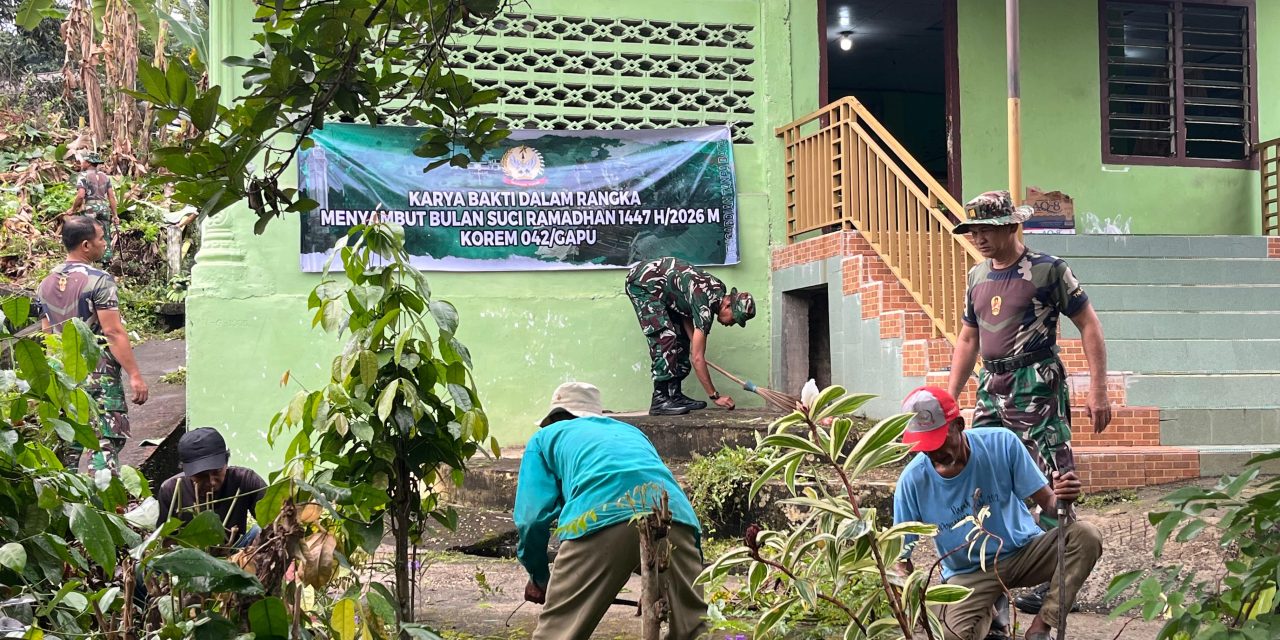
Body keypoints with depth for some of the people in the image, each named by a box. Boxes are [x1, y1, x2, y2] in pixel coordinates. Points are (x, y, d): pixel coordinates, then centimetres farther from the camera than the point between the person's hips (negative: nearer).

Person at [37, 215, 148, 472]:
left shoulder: (46, 284, 10)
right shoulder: (99, 280, -12)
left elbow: (47, 335, 14)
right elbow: (113, 332, -17)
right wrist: (135, 375, -15)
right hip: (98, 374, -7)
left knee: (67, 446, 12)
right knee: (106, 443, -6)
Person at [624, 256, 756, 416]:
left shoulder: (719, 290, -2)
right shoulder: (706, 306, -28)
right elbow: (697, 358, -26)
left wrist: (694, 340, -10)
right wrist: (715, 396, -21)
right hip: (642, 283, -10)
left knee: (682, 338, 5)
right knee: (665, 338, -20)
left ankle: (675, 395, 8)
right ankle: (660, 400, -21)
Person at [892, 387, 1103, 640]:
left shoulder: (1002, 443, -18)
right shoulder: (912, 480, -18)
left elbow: (1047, 502, -12)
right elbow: (902, 555, -10)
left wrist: (1061, 498, -36)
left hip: (1023, 551, 1)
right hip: (968, 573, -1)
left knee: (1086, 536, -25)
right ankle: (989, 613, 7)